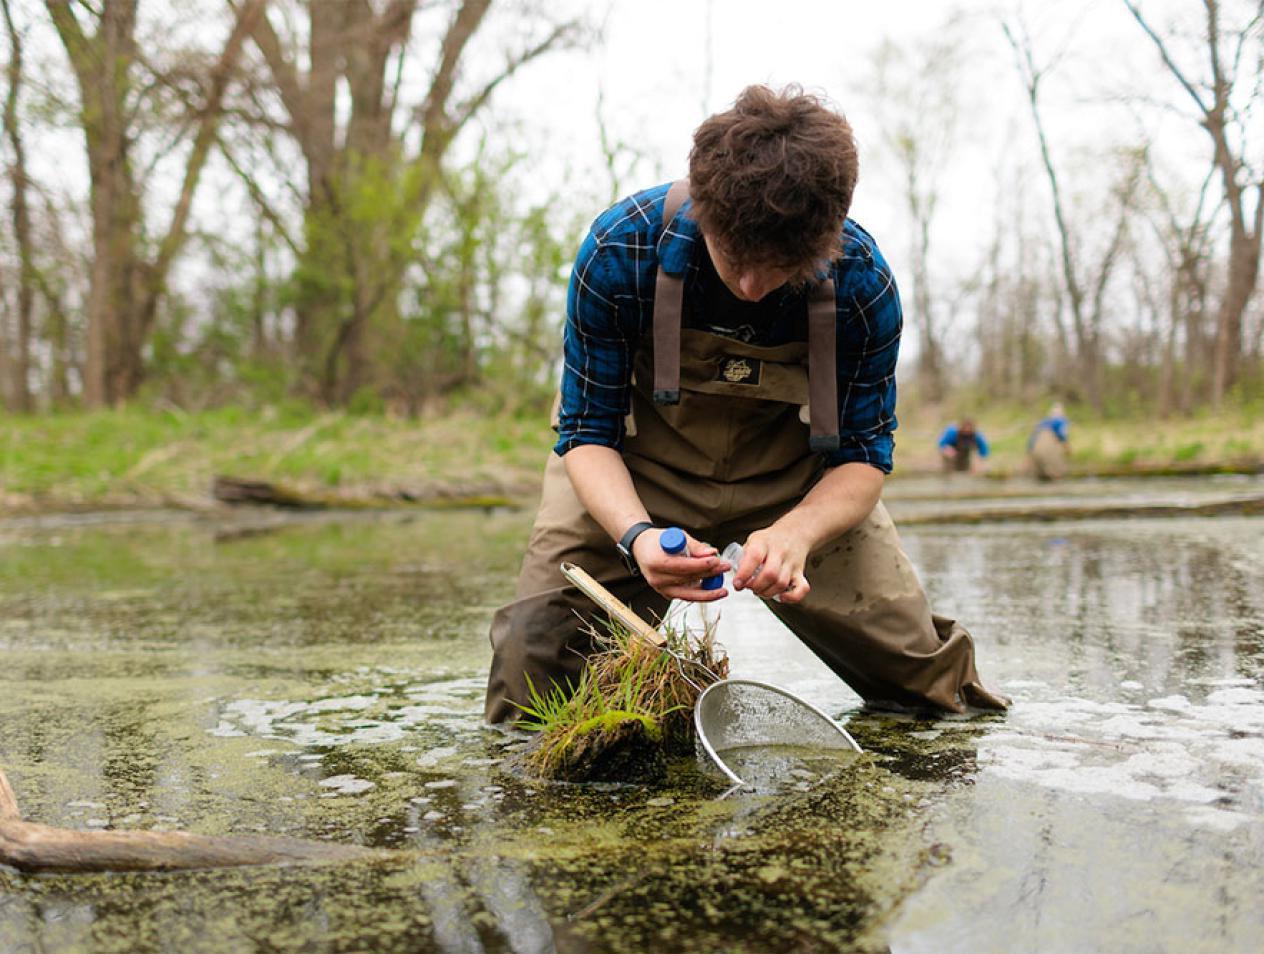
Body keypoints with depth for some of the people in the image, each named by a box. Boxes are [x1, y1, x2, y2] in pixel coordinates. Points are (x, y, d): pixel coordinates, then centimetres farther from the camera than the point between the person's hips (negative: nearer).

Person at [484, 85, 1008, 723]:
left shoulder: (862, 280, -24)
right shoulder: (621, 248, -27)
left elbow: (863, 454, -14)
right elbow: (587, 432, -18)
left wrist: (797, 531, -36)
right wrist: (636, 535, -39)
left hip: (791, 475, 1)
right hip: (638, 469, -1)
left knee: (918, 674, -4)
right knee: (533, 671, -16)